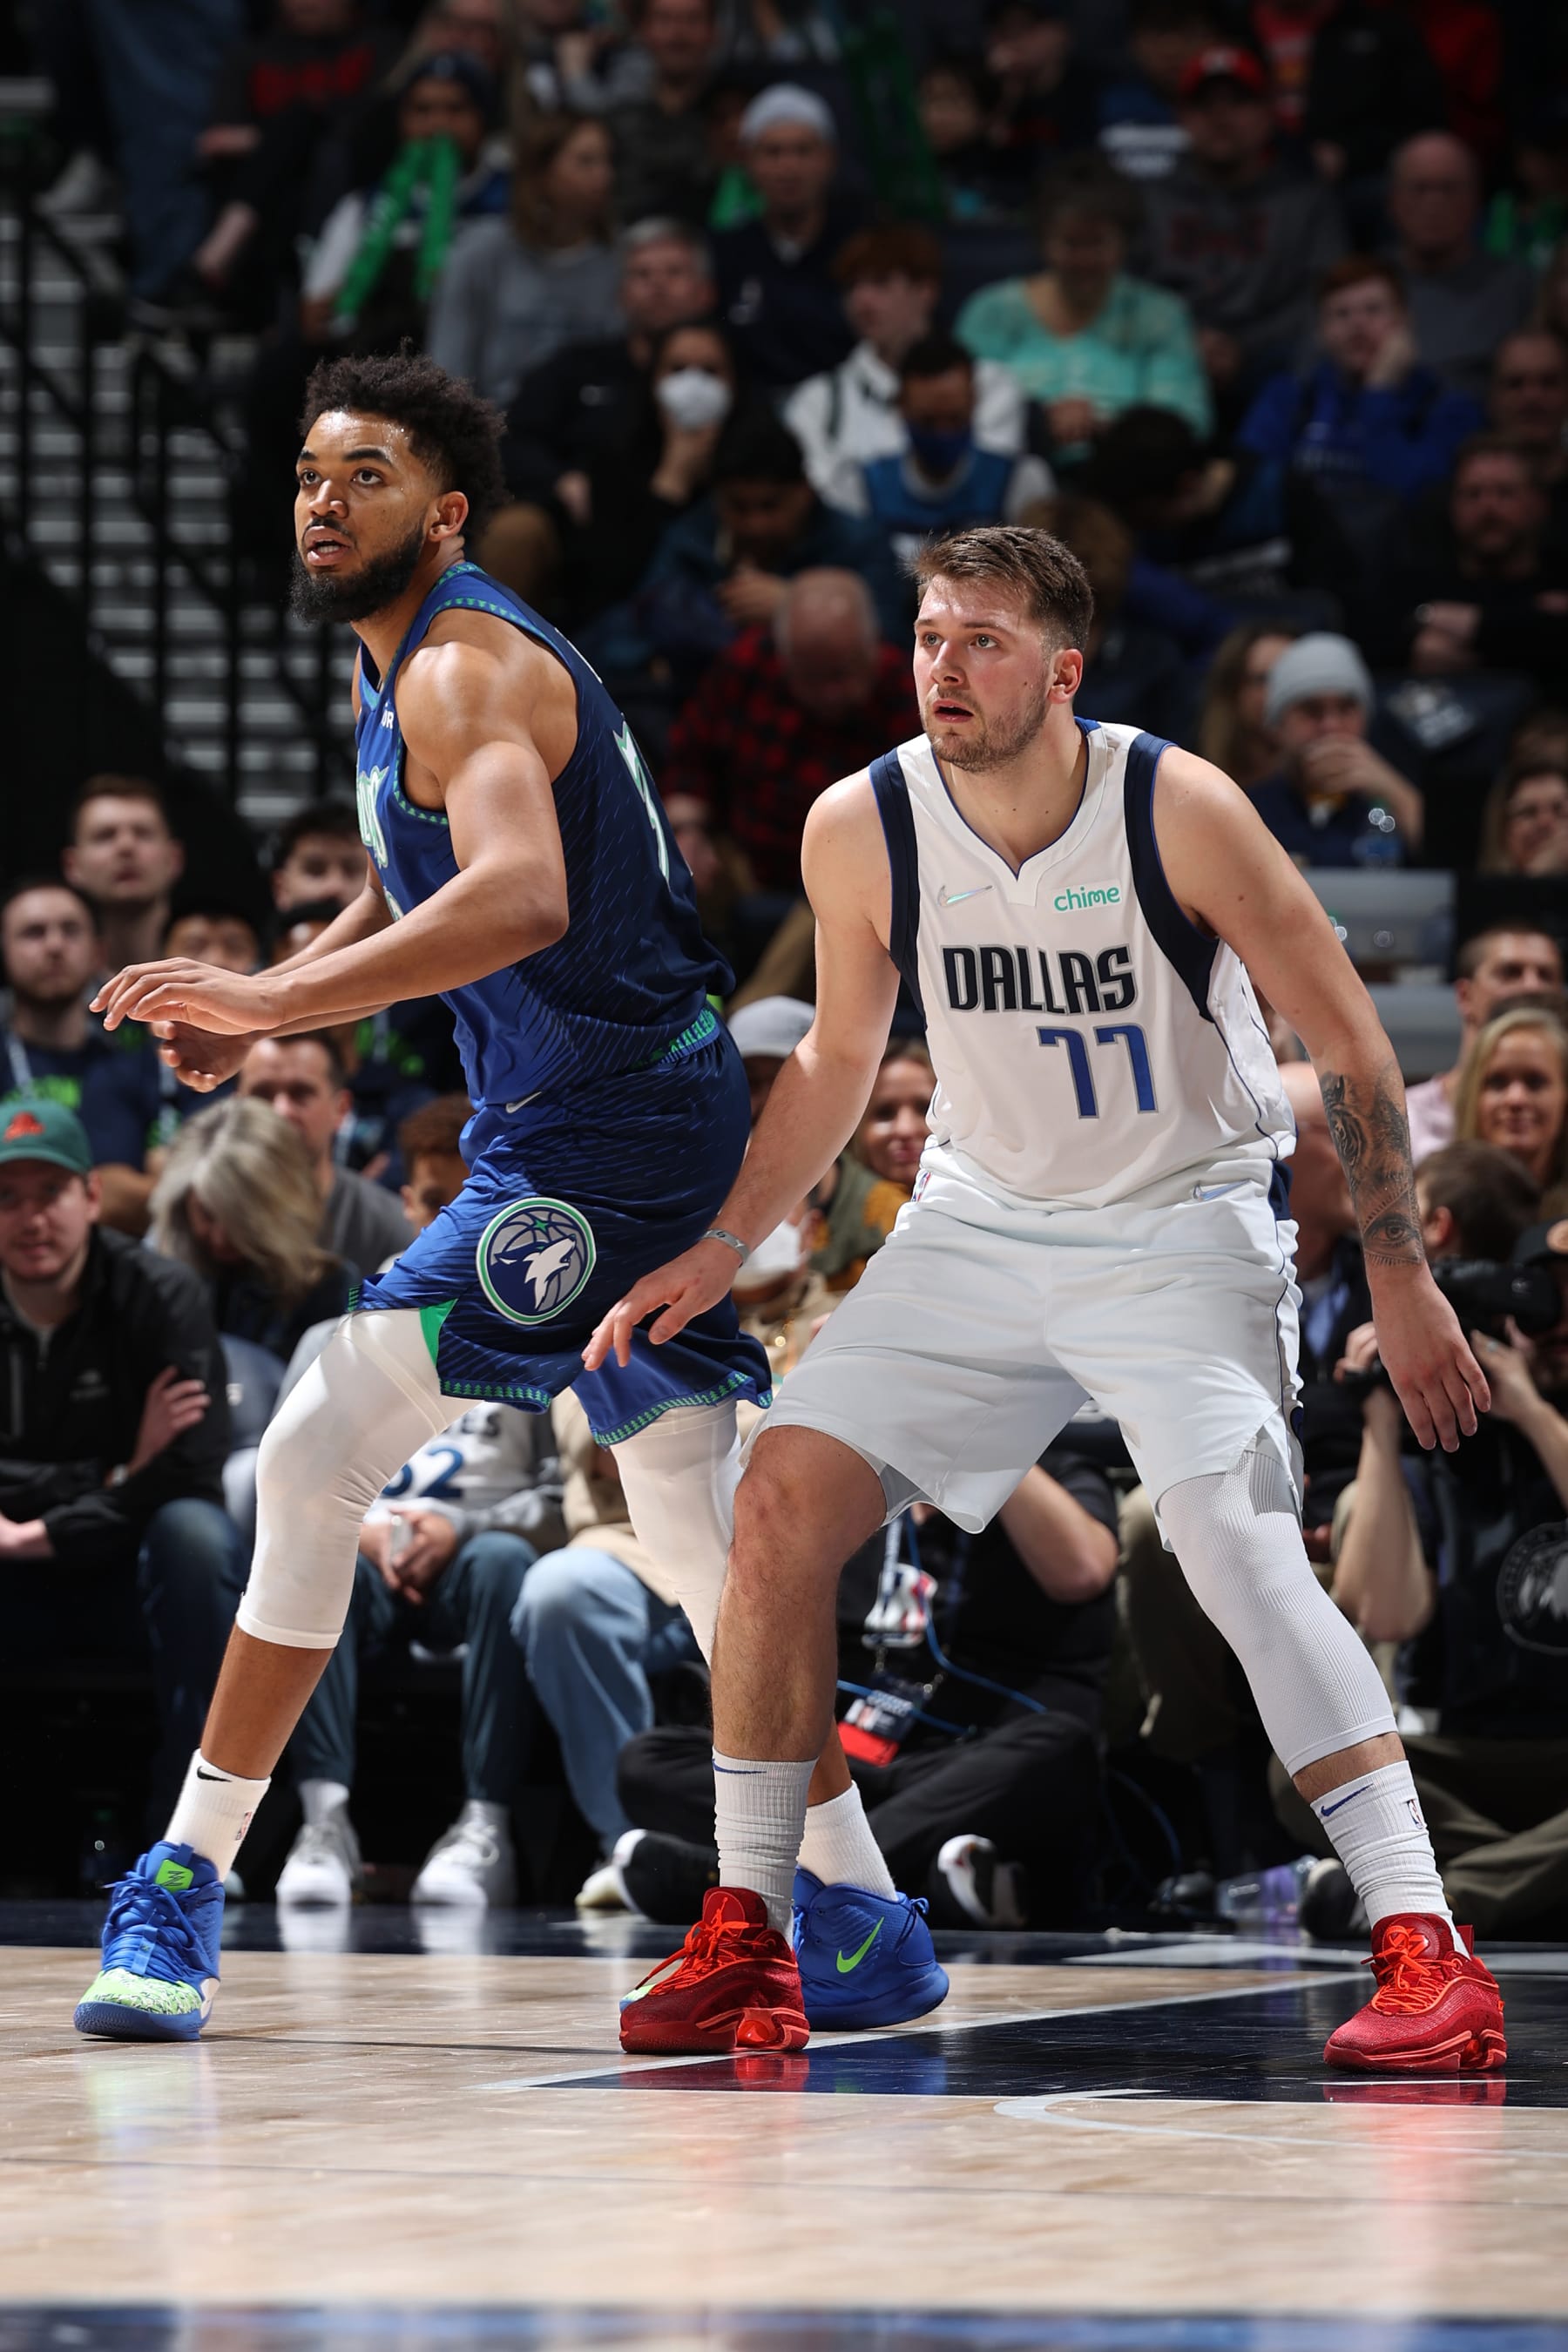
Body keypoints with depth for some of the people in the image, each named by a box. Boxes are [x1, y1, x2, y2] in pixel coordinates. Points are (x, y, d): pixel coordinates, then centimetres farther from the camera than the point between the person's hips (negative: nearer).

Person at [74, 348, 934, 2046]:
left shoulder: (465, 668, -17)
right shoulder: (400, 671, 15)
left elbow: (521, 900, -35)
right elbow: (407, 896, 29)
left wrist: (275, 1002, -39)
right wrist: (252, 1012, 12)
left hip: (594, 1139, -11)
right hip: (638, 1128, 11)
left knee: (317, 1450, -13)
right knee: (691, 1521, 15)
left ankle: (186, 1880, -8)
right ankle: (862, 1925, 21)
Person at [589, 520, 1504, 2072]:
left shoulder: (1179, 810, -21)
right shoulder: (862, 829, -10)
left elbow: (1348, 1042, -12)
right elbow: (841, 1052, 9)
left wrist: (1399, 1275, -13)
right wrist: (721, 1251, 6)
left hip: (1182, 1228, -4)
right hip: (982, 1220, 5)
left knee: (1240, 1551, -24)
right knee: (784, 1501, -7)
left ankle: (1424, 1952, -23)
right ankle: (744, 1943, 5)